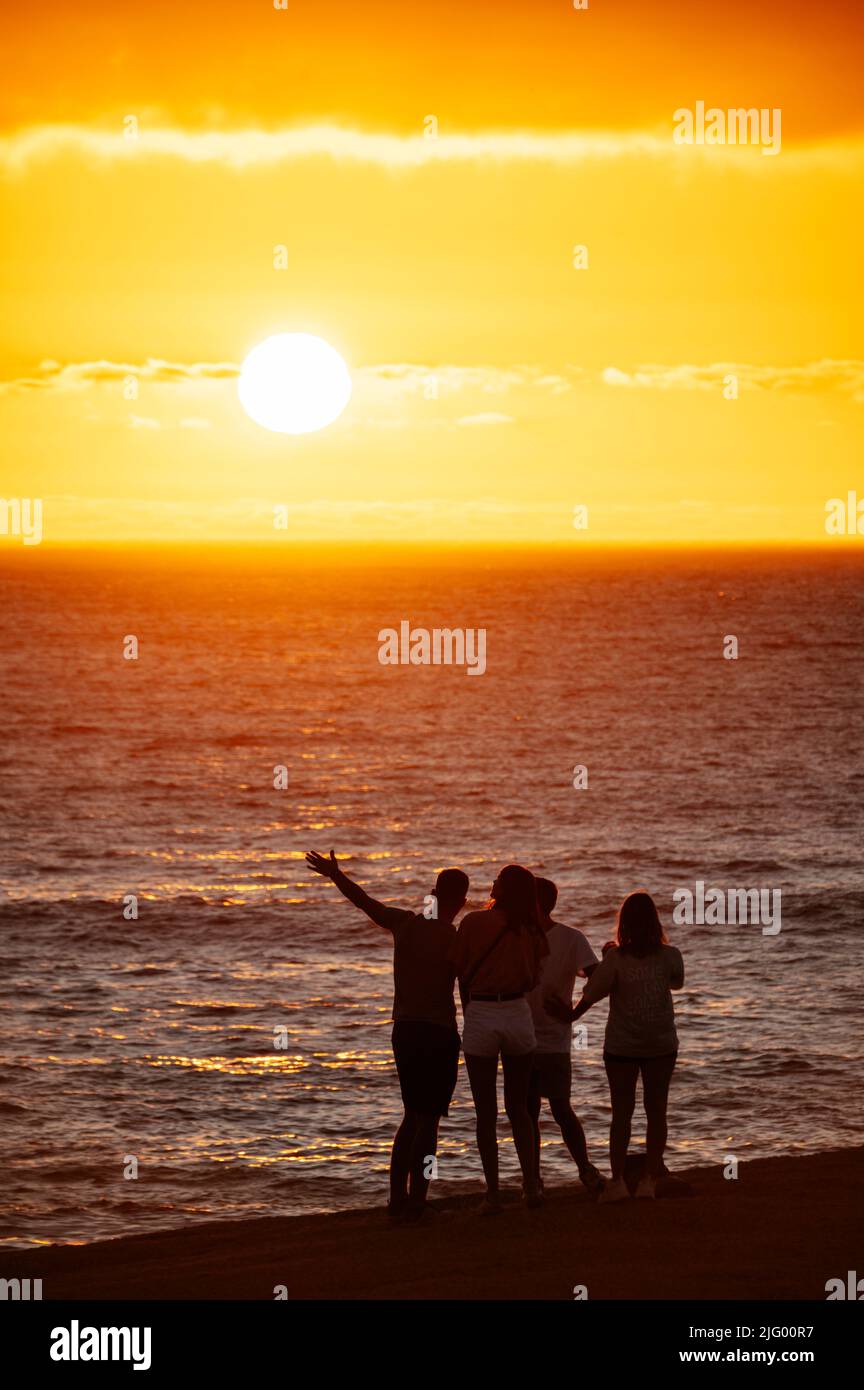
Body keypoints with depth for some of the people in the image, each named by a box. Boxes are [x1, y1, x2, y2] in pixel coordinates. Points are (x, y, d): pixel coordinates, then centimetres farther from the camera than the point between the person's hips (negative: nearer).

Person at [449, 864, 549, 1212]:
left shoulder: (473, 922, -5)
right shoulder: (529, 931, 4)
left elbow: (462, 975, 1)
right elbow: (531, 981, 8)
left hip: (480, 1017, -3)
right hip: (518, 1014, 3)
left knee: (486, 1113, 5)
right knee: (518, 1108, 17)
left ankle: (493, 1193, 5)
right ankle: (531, 1186, 12)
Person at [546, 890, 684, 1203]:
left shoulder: (616, 958, -15)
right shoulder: (669, 956, -7)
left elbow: (592, 992, -16)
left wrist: (572, 1015, 3)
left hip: (621, 1046, -1)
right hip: (661, 1045, 2)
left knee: (622, 1113, 7)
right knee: (656, 1112, 10)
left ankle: (617, 1180, 2)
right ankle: (649, 1179, 10)